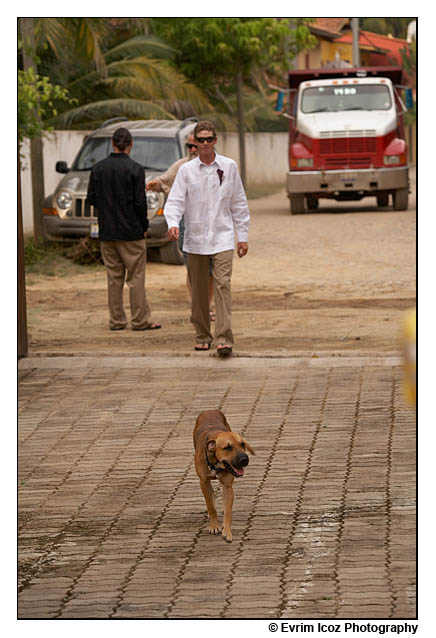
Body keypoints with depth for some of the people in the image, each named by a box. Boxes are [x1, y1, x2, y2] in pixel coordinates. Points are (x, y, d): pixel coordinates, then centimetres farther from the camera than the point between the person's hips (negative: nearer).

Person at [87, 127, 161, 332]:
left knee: (113, 277, 10)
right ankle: (140, 320, 2)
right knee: (136, 277, 1)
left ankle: (116, 320, 11)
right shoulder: (135, 169, -11)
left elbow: (92, 198, 4)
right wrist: (144, 226, 1)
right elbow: (140, 202, -12)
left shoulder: (98, 169, 2)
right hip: (131, 231, -4)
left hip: (106, 231, 4)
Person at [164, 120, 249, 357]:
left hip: (222, 238, -1)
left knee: (222, 285, -13)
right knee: (199, 290, 7)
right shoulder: (186, 170, 2)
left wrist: (242, 236, 8)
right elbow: (175, 201, -3)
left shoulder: (229, 167, 4)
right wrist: (173, 223, -23)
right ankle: (202, 335, 21)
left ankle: (224, 338, -18)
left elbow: (239, 203, 10)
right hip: (195, 239, 1)